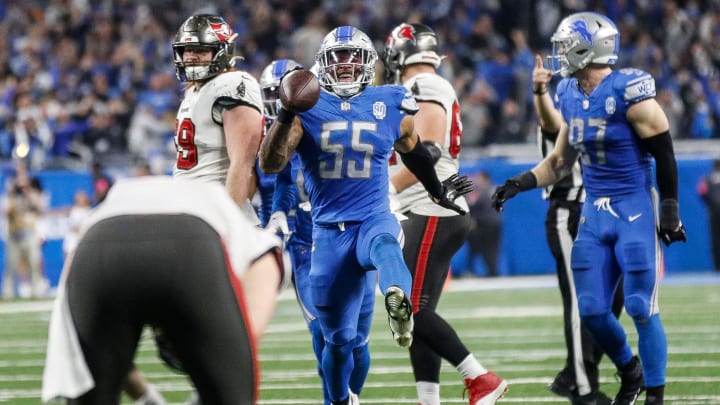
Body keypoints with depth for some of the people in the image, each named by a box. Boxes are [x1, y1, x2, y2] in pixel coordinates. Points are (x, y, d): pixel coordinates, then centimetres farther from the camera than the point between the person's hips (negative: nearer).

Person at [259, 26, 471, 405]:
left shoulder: (390, 107, 5)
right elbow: (270, 164, -9)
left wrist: (439, 192, 41)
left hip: (374, 219, -1)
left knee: (384, 244, -41)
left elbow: (413, 151, 27)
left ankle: (398, 303, -74)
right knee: (338, 335, 6)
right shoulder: (308, 108, 2)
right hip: (328, 230, 1)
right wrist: (286, 116, -24)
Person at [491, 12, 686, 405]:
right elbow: (561, 161, 18)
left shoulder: (629, 93, -16)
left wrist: (670, 213, -11)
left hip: (635, 210, -7)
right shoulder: (571, 96, 7)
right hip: (595, 211, 7)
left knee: (641, 309, -7)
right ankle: (630, 373, 29)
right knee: (591, 311, 6)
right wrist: (521, 183, 5)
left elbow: (664, 156, -11)